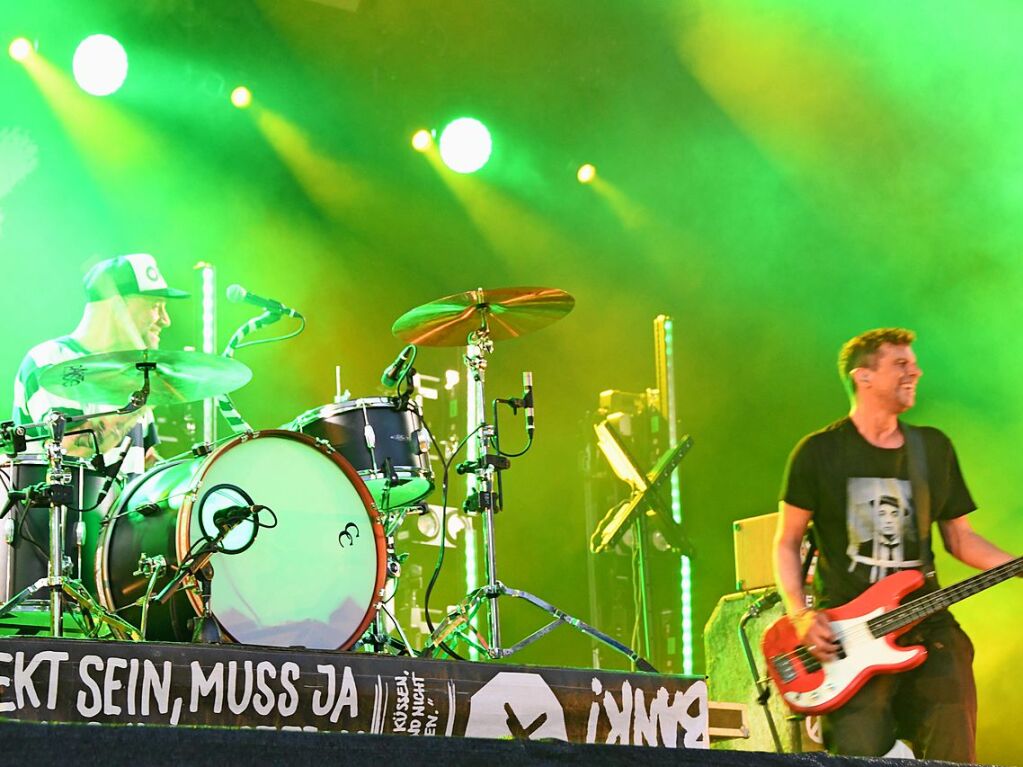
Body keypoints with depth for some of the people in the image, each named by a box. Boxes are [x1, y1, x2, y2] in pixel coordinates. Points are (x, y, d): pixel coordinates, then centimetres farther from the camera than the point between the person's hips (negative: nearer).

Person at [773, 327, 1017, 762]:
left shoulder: (934, 449, 14)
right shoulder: (819, 453, 2)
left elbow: (959, 538, 18)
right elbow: (787, 543, 6)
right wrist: (800, 615, -8)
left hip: (927, 628, 4)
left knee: (953, 756, -8)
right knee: (862, 756, -15)